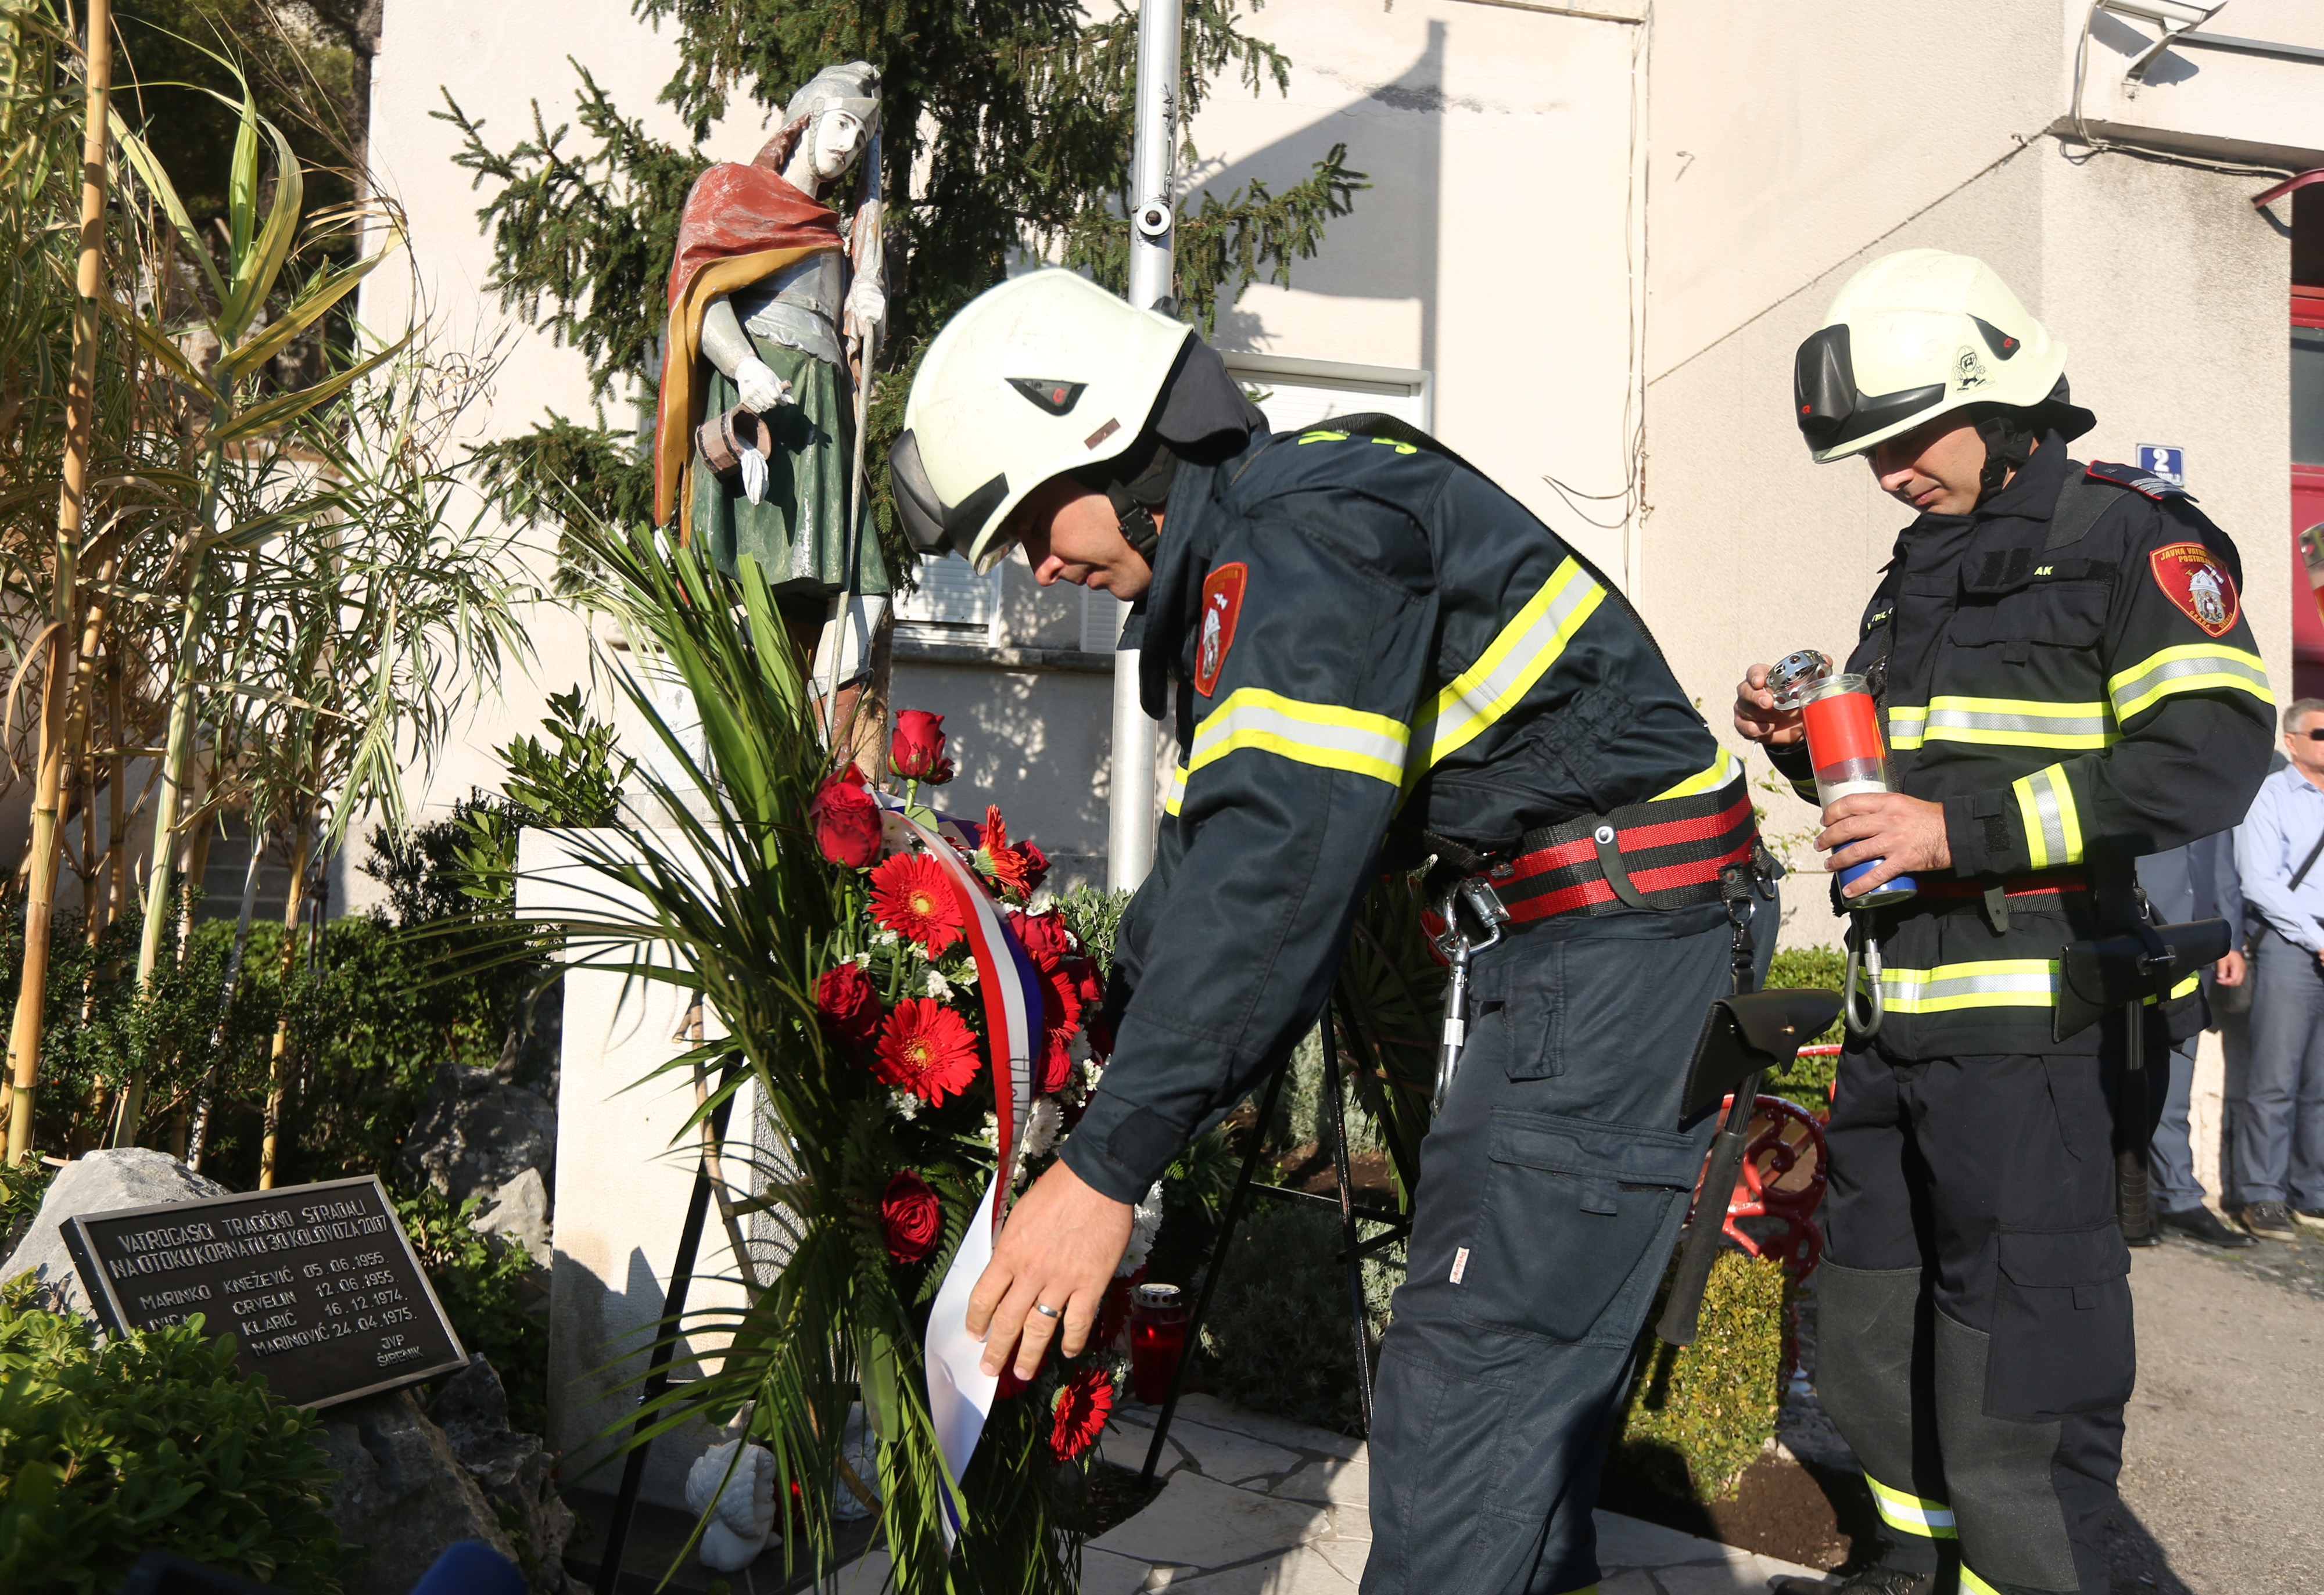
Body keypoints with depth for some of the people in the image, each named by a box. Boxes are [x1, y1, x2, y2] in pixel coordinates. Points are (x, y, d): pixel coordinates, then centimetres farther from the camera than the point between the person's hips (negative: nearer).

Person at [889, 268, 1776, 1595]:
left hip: (1631, 921, -10)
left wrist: (1107, 1166, -28)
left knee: (1469, 1380, -9)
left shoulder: (1313, 525, -19)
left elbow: (1279, 862, -29)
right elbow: (1213, 850, 16)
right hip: (1574, 937, 10)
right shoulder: (1233, 561, 13)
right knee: (1518, 1342, 18)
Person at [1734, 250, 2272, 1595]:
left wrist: (1961, 828, -22)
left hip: (2043, 1031, -8)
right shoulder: (1923, 575, 20)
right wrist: (1812, 746, 8)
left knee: (2009, 1387, -4)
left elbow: (2206, 760, -18)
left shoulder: (2131, 538, -4)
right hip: (1904, 1019, 8)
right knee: (1872, 1352, 17)